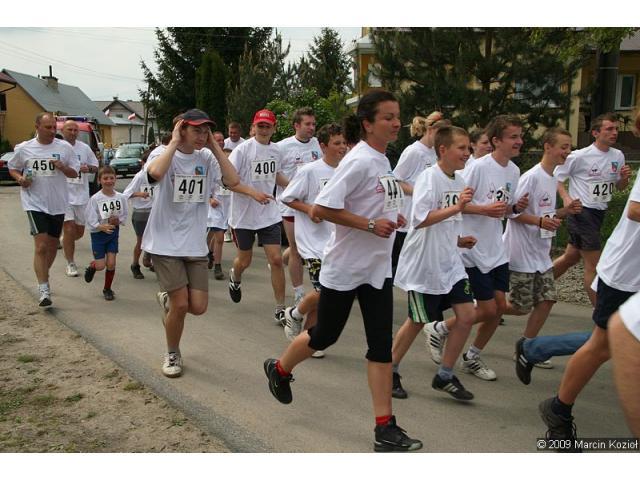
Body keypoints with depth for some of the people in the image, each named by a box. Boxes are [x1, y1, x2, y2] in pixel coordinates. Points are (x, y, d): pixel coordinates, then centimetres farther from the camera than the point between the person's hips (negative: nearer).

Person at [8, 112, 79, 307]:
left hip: (58, 204, 3)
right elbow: (12, 168, 13)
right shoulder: (24, 149, -1)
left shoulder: (64, 147, 0)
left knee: (52, 245, 15)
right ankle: (44, 290, -12)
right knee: (41, 246, -13)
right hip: (35, 203, -2)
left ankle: (43, 276, 40)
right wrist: (20, 179, -8)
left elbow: (75, 173, 5)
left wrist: (62, 167, -15)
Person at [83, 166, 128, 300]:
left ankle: (107, 289, 20)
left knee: (111, 263, -1)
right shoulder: (95, 198, -15)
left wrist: (118, 221, -17)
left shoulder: (121, 197, -7)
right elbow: (90, 220, -15)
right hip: (98, 234, -2)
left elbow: (124, 215, 3)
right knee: (100, 266, -2)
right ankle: (91, 267, 36)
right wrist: (102, 227, -30)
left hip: (113, 233, 2)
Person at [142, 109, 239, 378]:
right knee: (181, 304, -5)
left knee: (198, 307, 1)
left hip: (195, 244, 4)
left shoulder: (207, 158, 4)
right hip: (165, 243, -4)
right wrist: (174, 142, -19)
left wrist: (214, 146, -8)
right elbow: (155, 173, -32)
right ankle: (172, 354, 21)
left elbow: (233, 181, -11)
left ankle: (167, 298, 36)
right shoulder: (163, 154, -7)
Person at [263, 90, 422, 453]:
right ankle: (280, 369, 39)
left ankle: (385, 427, 8)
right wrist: (371, 224, -24)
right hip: (345, 267, -7)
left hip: (378, 268, 7)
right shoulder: (359, 161, -18)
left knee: (382, 345, 3)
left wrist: (392, 218, 5)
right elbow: (321, 209, -24)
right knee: (325, 336, 10)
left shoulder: (384, 162, 9)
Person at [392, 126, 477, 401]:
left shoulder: (458, 182, 10)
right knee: (417, 321, 5)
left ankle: (445, 376, 15)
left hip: (449, 263, 8)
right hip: (422, 265, -7)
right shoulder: (429, 177, -15)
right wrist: (456, 208, -27)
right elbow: (420, 219, -26)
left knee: (467, 315, 0)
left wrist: (459, 241, 7)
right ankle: (390, 371, 27)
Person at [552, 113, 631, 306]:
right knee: (594, 264, -4)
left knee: (571, 257, 16)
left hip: (598, 214, 7)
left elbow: (620, 187, 16)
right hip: (581, 212, -7)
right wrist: (566, 197, -23)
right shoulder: (580, 156, -13)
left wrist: (624, 178, -6)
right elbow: (556, 177, -8)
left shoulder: (618, 156, 6)